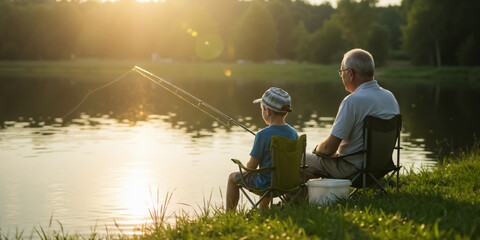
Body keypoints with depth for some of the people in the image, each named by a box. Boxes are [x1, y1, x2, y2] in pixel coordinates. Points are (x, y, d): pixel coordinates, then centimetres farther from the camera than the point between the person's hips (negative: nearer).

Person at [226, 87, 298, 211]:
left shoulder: (263, 135, -23)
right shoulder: (293, 133, -5)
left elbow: (251, 166, -17)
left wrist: (248, 165, 7)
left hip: (266, 184, -6)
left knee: (233, 177, 19)